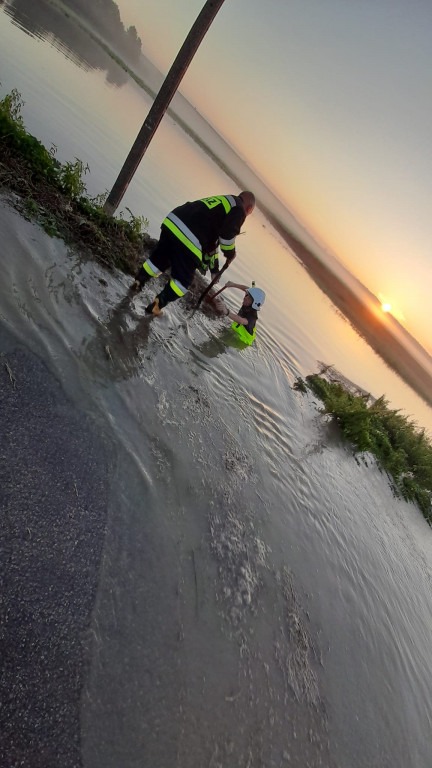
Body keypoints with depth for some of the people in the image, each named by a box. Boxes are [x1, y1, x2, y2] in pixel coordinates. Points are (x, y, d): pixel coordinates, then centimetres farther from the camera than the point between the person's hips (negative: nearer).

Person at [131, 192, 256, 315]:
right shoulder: (238, 209, 7)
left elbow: (211, 240, 35)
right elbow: (227, 234, -11)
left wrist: (214, 268, 37)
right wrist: (230, 253, 10)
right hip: (189, 241, -8)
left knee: (158, 260, 28)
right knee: (182, 281, 7)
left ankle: (137, 284, 37)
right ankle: (155, 307, 10)